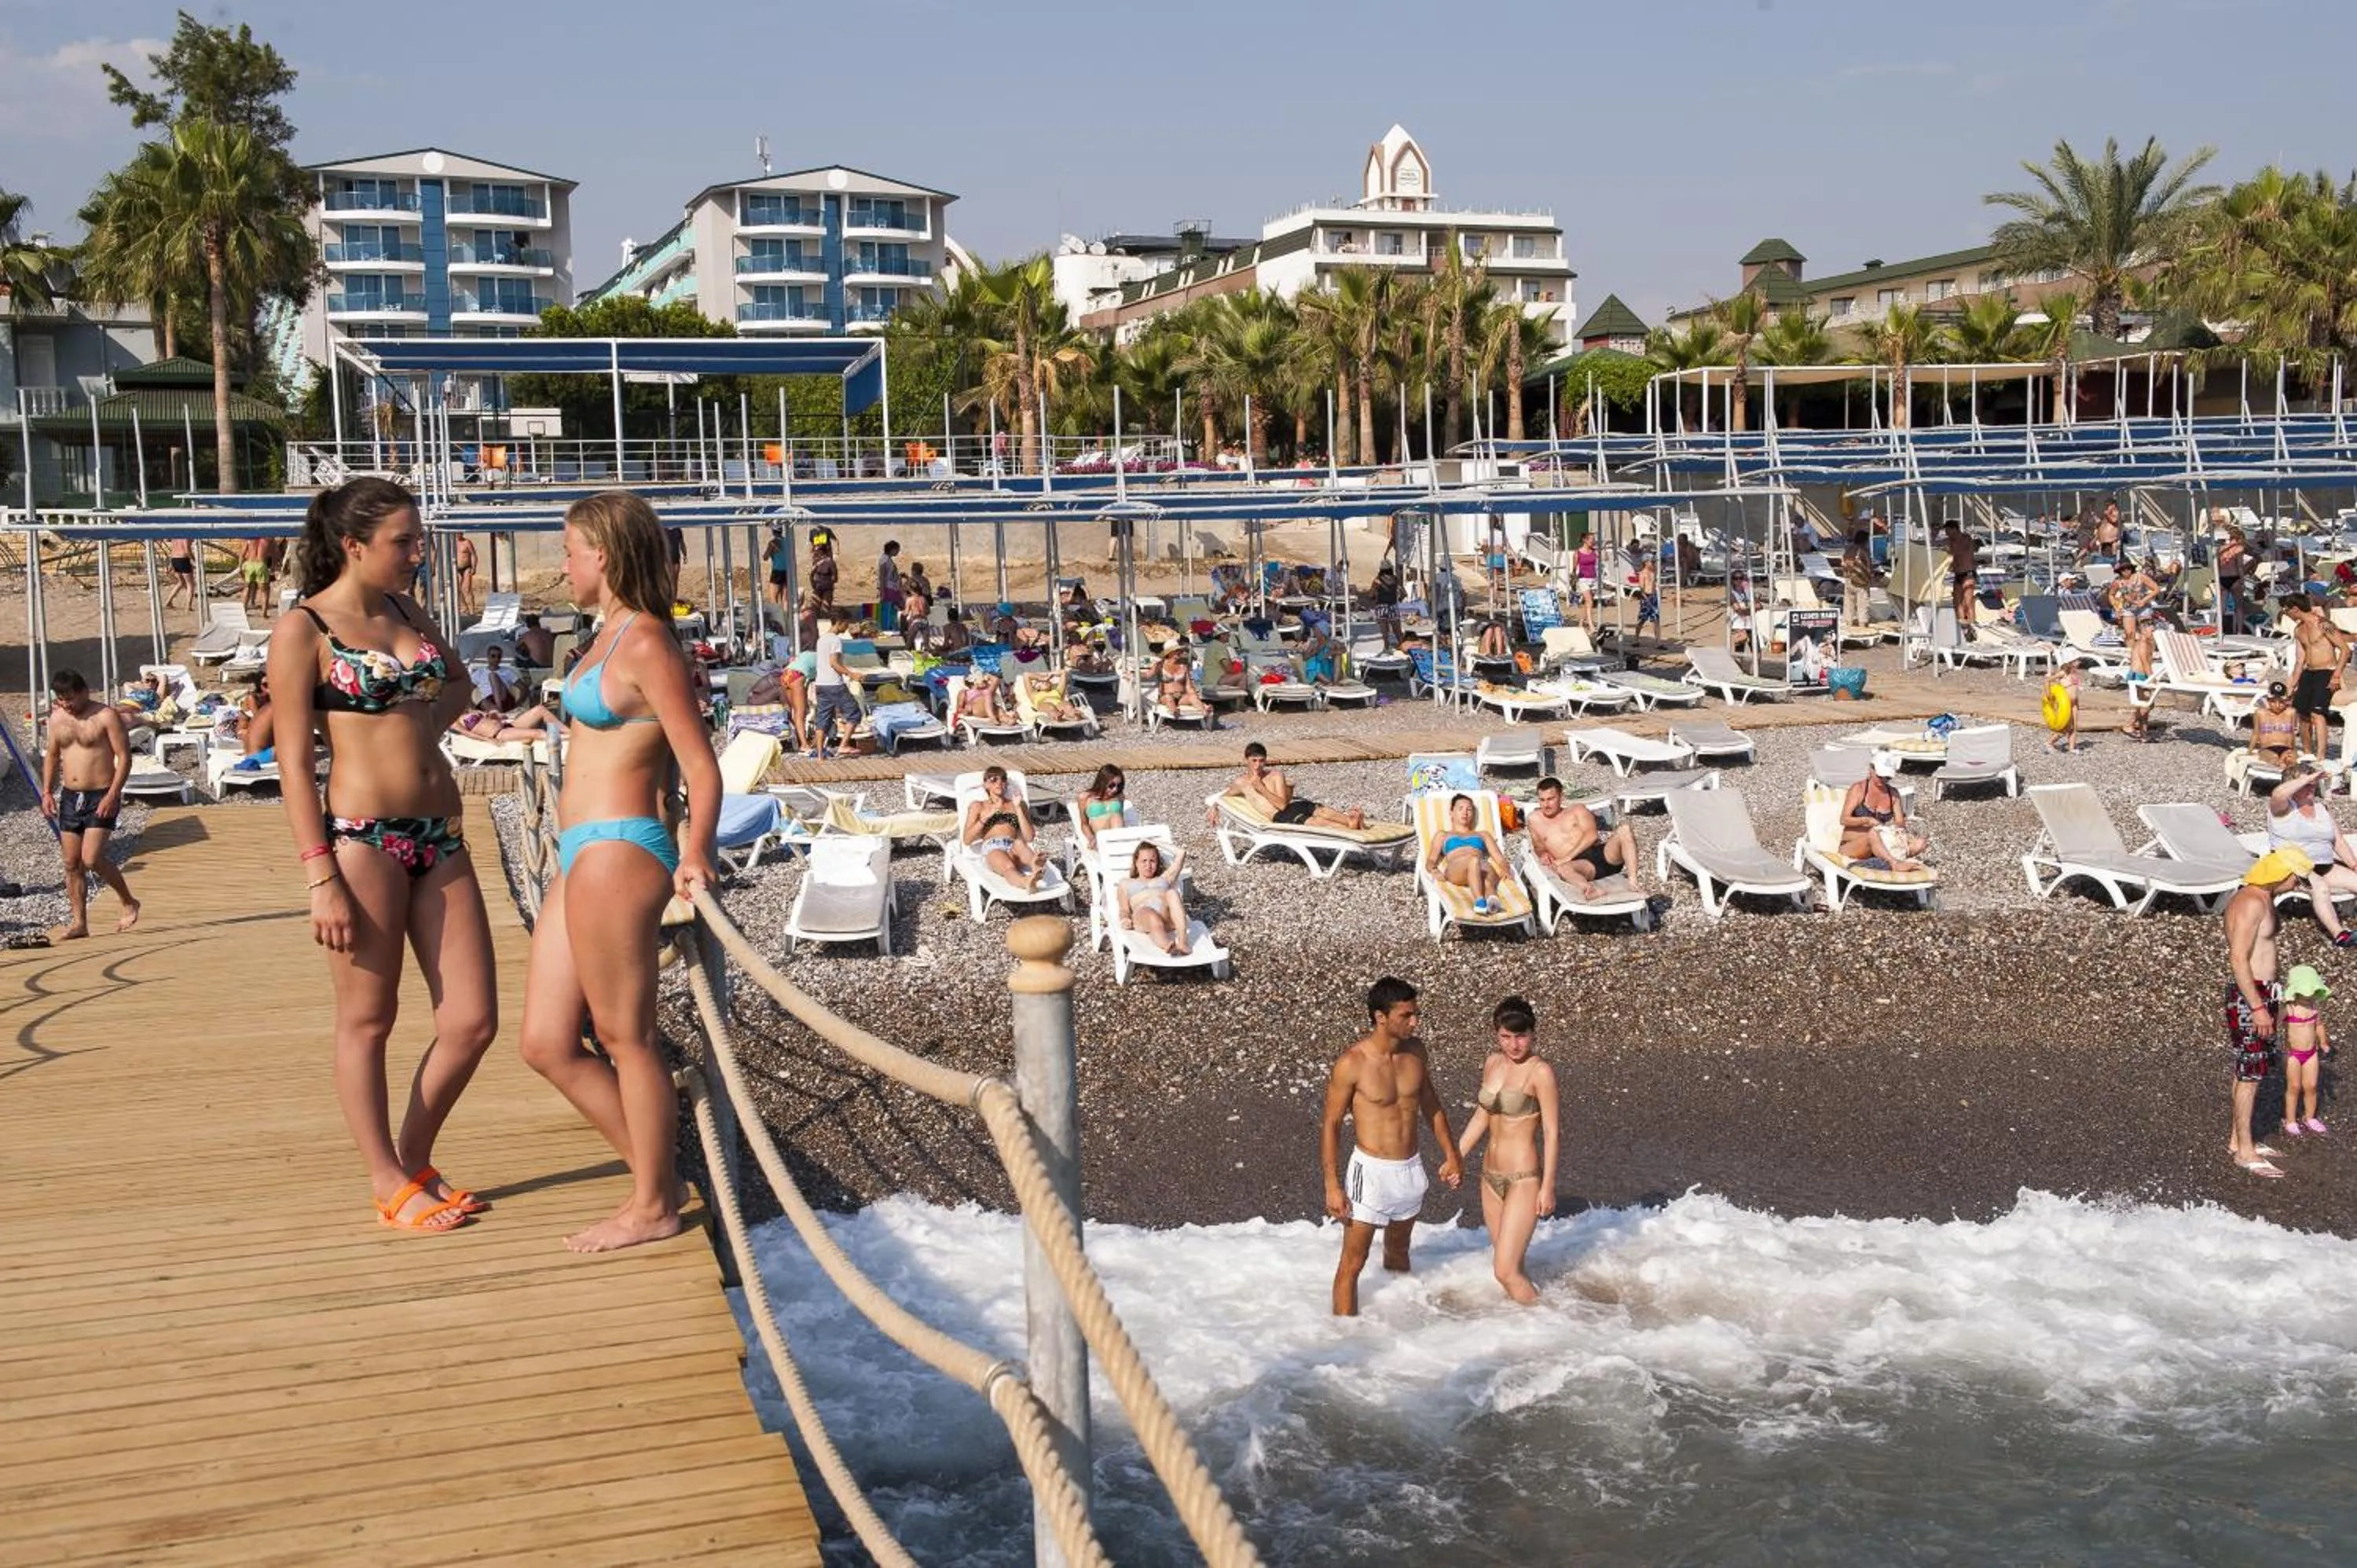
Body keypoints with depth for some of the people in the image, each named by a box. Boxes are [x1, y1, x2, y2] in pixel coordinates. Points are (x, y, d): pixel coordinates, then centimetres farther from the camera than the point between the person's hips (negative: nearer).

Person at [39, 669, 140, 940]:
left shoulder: (106, 716, -10)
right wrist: (47, 792, 8)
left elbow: (124, 757, -12)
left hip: (101, 796, -6)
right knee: (71, 863, 6)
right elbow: (51, 756, 19)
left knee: (91, 859, -15)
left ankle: (129, 903, 6)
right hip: (69, 797, 6)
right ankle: (78, 923, 13)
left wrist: (113, 795, -19)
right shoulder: (57, 719, 8)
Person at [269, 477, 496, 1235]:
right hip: (362, 838, -7)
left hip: (439, 837, 7)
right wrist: (322, 880, -14)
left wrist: (434, 714, 9)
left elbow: (458, 680, 33)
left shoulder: (407, 615, 13)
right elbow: (295, 764, -9)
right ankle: (388, 1182, 19)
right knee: (368, 1020, 5)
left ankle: (415, 1161, 25)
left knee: (473, 1020, 5)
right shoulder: (304, 631, -6)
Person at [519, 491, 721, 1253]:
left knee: (625, 1038, 2)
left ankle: (653, 1207, 17)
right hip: (583, 855, 10)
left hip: (617, 854, -10)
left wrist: (693, 857, -21)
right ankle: (654, 1178, 23)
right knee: (547, 1044, 12)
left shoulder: (646, 644, -14)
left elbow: (703, 769, -15)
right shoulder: (611, 634, 15)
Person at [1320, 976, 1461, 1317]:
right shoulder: (1352, 1064, -19)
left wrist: (1450, 1154, 16)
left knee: (1398, 1251, 23)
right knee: (1353, 1263, 1)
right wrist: (1332, 1186, -15)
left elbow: (1430, 1103, 14)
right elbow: (1330, 1124, -13)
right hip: (1370, 1171, -6)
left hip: (1411, 1169, 6)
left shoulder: (1415, 1050, -2)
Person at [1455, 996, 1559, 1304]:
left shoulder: (1540, 1073, -14)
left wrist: (1548, 1187, -14)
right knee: (1509, 1264, 15)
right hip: (1491, 1176, 7)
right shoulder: (1492, 1063, 6)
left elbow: (1551, 1132, -13)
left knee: (1505, 1270, -7)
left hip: (1523, 1179, -7)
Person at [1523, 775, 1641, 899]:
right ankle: (1590, 890, -70)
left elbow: (1592, 835, 3)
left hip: (1602, 853, 2)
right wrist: (1542, 854, 0)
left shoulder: (1577, 810, 19)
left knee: (1624, 829, -26)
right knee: (1562, 868, -39)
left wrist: (1568, 857, -10)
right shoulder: (1535, 819, 24)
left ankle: (1633, 880, -36)